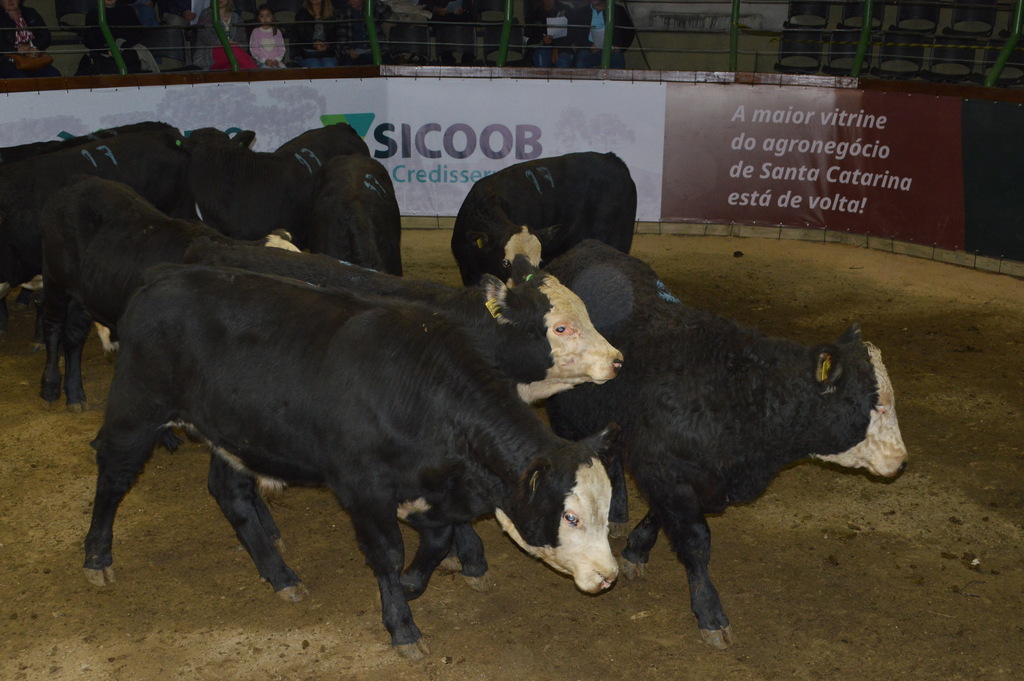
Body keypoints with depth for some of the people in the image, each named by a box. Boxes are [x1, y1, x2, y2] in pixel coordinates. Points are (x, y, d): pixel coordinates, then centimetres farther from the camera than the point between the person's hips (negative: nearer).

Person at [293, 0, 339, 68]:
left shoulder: (330, 14, 14)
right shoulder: (301, 14, 8)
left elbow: (334, 37, 8)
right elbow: (300, 37, 0)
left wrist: (327, 46, -14)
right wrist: (314, 44, -18)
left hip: (327, 52, 1)